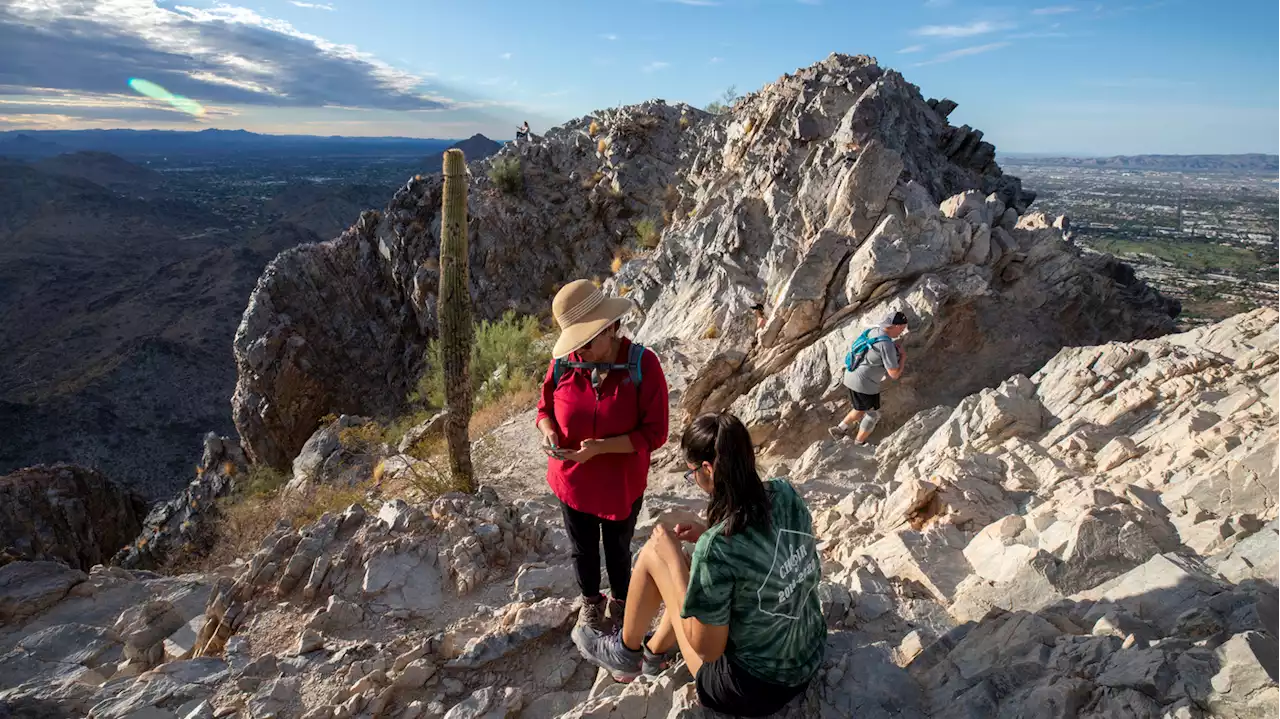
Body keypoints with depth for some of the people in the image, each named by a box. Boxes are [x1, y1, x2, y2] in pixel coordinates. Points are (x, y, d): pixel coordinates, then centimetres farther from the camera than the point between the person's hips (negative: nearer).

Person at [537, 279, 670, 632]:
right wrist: (549, 432, -20)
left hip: (621, 485, -2)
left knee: (618, 550, 23)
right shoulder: (564, 363, -15)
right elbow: (545, 407, 2)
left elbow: (654, 433, -21)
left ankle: (620, 599, 53)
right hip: (572, 482, 2)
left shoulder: (642, 365, -24)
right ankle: (591, 599, 54)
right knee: (583, 549, 24)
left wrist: (601, 447, -31)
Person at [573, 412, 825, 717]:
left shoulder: (716, 549, -31)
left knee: (652, 554, 1)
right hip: (811, 660, 7)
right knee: (694, 574, 22)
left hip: (754, 688, -6)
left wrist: (672, 556, -14)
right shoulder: (786, 494, -11)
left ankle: (627, 651, 26)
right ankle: (651, 654, 40)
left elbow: (707, 648, -18)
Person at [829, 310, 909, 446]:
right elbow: (894, 374, -20)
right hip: (865, 384, -9)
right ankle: (858, 444, 29)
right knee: (873, 414, 15)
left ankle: (839, 430, 32)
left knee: (861, 409, 29)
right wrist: (903, 356, -6)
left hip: (852, 376, 9)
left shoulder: (873, 331, 2)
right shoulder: (886, 345, -25)